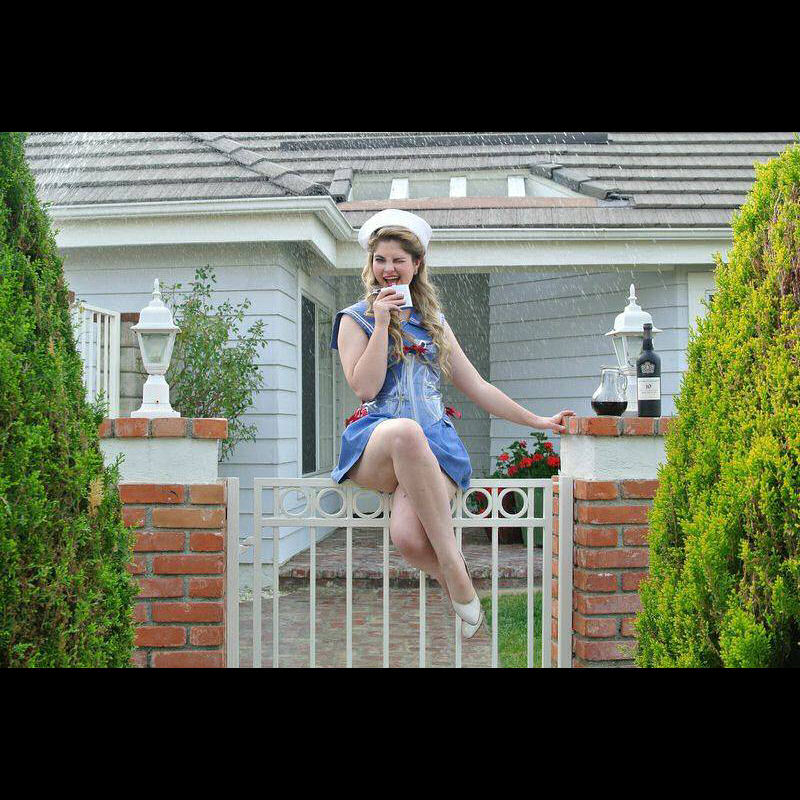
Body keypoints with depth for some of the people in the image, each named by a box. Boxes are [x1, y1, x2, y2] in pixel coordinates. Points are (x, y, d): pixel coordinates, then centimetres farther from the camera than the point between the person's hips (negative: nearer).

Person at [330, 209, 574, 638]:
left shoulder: (433, 322, 22)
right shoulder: (355, 319, 13)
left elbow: (476, 386, 24)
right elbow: (365, 387, -3)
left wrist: (537, 421, 20)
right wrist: (382, 323, -3)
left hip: (434, 442, 1)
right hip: (374, 443, -1)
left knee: (409, 535, -34)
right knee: (406, 431, -42)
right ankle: (454, 569, -32)